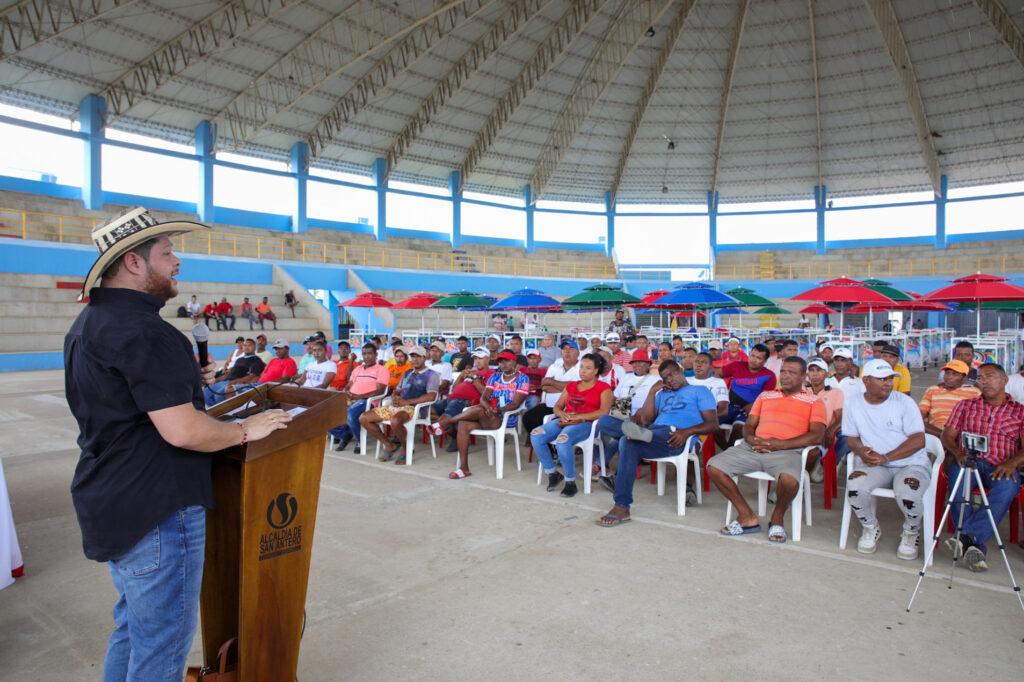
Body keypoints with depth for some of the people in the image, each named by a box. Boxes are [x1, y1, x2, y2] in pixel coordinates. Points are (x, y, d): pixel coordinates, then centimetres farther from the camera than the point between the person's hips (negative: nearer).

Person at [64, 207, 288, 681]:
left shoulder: (89, 322, 11)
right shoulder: (142, 330, -23)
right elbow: (182, 431, -28)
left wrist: (184, 382, 15)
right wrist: (245, 430, -14)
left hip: (110, 504, 11)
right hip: (155, 513, -10)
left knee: (133, 626, 25)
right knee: (162, 642, 5)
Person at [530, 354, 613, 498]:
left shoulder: (603, 388, 8)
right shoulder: (571, 386, 25)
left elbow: (604, 412, -8)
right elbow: (557, 406, 21)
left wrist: (577, 417, -14)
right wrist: (563, 414, -4)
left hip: (586, 424, -6)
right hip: (565, 421, 6)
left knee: (562, 440, -37)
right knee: (535, 435, -21)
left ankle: (571, 481, -20)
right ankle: (552, 473, -5)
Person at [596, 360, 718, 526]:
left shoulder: (700, 391, 21)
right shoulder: (663, 394, 37)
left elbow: (713, 424, 5)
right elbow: (646, 420, 22)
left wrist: (687, 431, -13)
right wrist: (652, 391, 16)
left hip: (674, 438, -4)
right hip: (654, 435, 4)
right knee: (628, 443, -31)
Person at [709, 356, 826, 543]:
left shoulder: (814, 402, 14)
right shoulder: (765, 396, 27)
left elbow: (817, 436, 0)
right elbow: (749, 425, 22)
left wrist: (781, 444, -13)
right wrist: (752, 439, -4)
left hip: (786, 451, -4)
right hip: (753, 448, 4)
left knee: (790, 480, -37)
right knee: (714, 466, -16)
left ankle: (777, 518, -3)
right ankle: (747, 517, -4)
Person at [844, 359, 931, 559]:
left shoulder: (904, 402, -4)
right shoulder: (855, 404, 5)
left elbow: (918, 440, -10)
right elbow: (851, 438, 10)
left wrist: (886, 457, -21)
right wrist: (860, 450, -14)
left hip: (911, 463, -2)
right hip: (875, 465, 2)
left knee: (907, 493, -33)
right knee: (855, 486, -28)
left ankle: (911, 532, 5)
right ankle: (870, 528, 4)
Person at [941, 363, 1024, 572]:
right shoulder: (966, 405, 23)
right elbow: (947, 436, 12)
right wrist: (958, 453, -10)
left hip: (1002, 468, -1)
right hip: (967, 461, 1)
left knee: (1007, 487, -36)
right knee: (958, 478, -35)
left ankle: (967, 538, -44)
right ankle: (975, 547, -36)